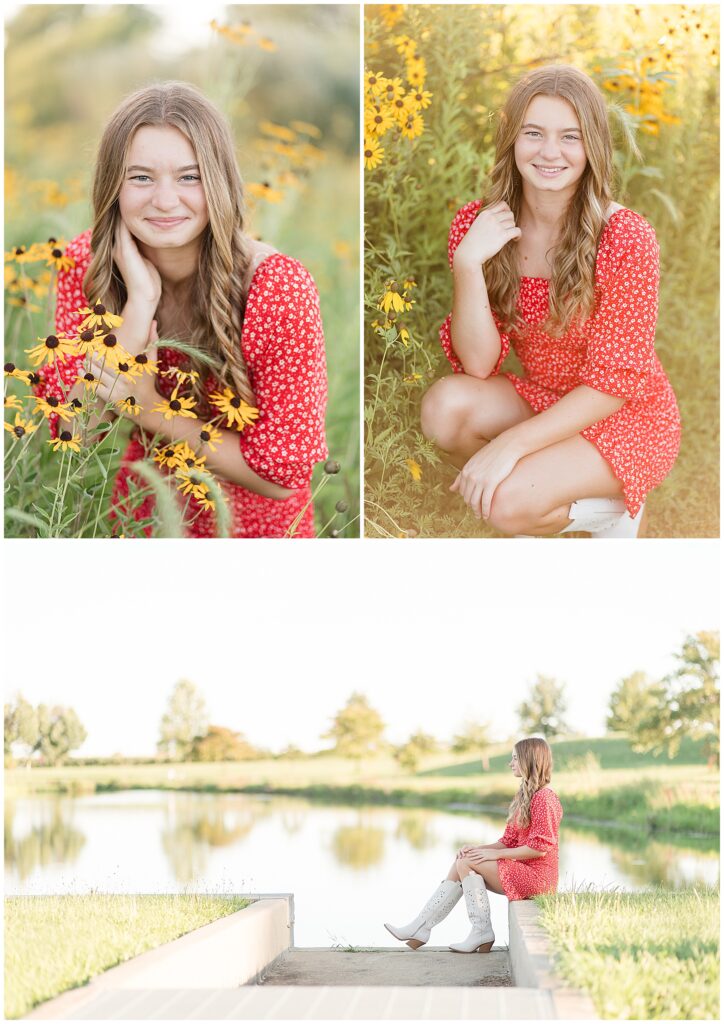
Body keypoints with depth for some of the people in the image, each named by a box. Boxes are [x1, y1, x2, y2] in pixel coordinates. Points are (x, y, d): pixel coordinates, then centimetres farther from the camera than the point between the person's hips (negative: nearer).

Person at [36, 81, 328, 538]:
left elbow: (283, 470, -17)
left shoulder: (279, 287, -19)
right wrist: (139, 302, -23)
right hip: (137, 520, 1)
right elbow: (70, 429, -15)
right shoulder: (86, 263, -9)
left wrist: (150, 410, -19)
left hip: (252, 531, -1)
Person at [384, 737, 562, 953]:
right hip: (519, 871, 9)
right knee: (460, 866, -3)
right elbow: (508, 842, 16)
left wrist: (496, 854, -15)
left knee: (467, 863, -17)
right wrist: (478, 849, -1)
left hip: (536, 876, -9)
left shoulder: (544, 798, -13)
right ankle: (420, 928, -6)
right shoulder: (525, 796, 19)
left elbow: (540, 847, -19)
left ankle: (482, 933, -14)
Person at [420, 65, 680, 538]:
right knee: (445, 405, -24)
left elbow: (615, 381, -20)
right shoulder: (480, 225, -9)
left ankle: (607, 511, 2)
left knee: (506, 500, -28)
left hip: (627, 420, -5)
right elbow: (477, 364, -13)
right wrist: (468, 264, -27)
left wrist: (512, 443, -29)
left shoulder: (625, 237, -22)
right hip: (542, 401, 5)